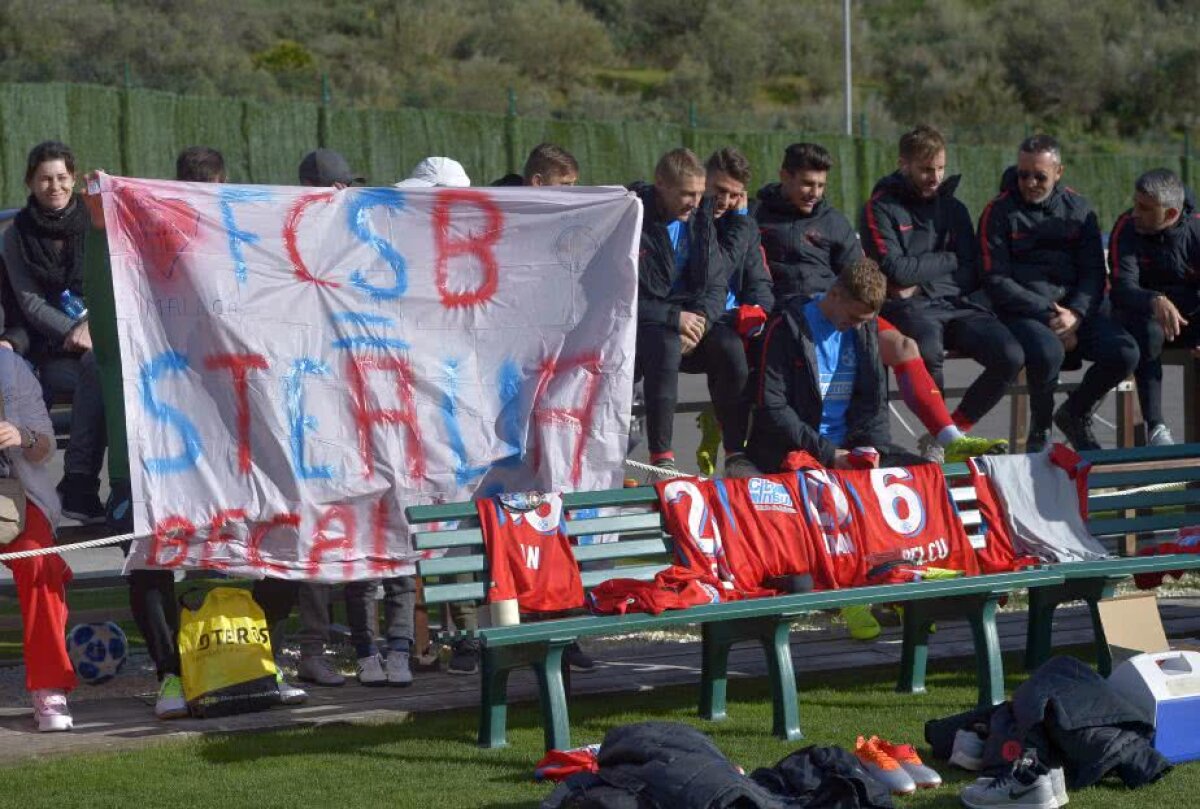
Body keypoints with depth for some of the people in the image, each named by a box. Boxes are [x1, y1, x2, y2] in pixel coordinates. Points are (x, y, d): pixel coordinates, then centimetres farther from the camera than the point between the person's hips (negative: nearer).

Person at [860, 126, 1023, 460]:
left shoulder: (953, 207, 20)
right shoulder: (881, 208, 4)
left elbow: (970, 274, 12)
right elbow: (894, 269, -9)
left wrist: (921, 281, -4)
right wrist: (948, 261, 3)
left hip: (959, 303, 5)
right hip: (911, 308, -5)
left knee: (1010, 356, -23)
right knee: (928, 352, -40)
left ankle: (948, 432, -7)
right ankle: (945, 432, -16)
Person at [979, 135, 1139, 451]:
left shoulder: (1078, 209, 12)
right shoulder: (999, 212, 0)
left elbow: (1094, 272, 9)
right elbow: (996, 282, -7)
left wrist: (1075, 314, -12)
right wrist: (1048, 316, -15)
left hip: (1077, 309, 4)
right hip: (1021, 313, -4)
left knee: (1124, 352, -21)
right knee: (1048, 352, -37)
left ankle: (1075, 414, 8)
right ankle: (1039, 431, -7)